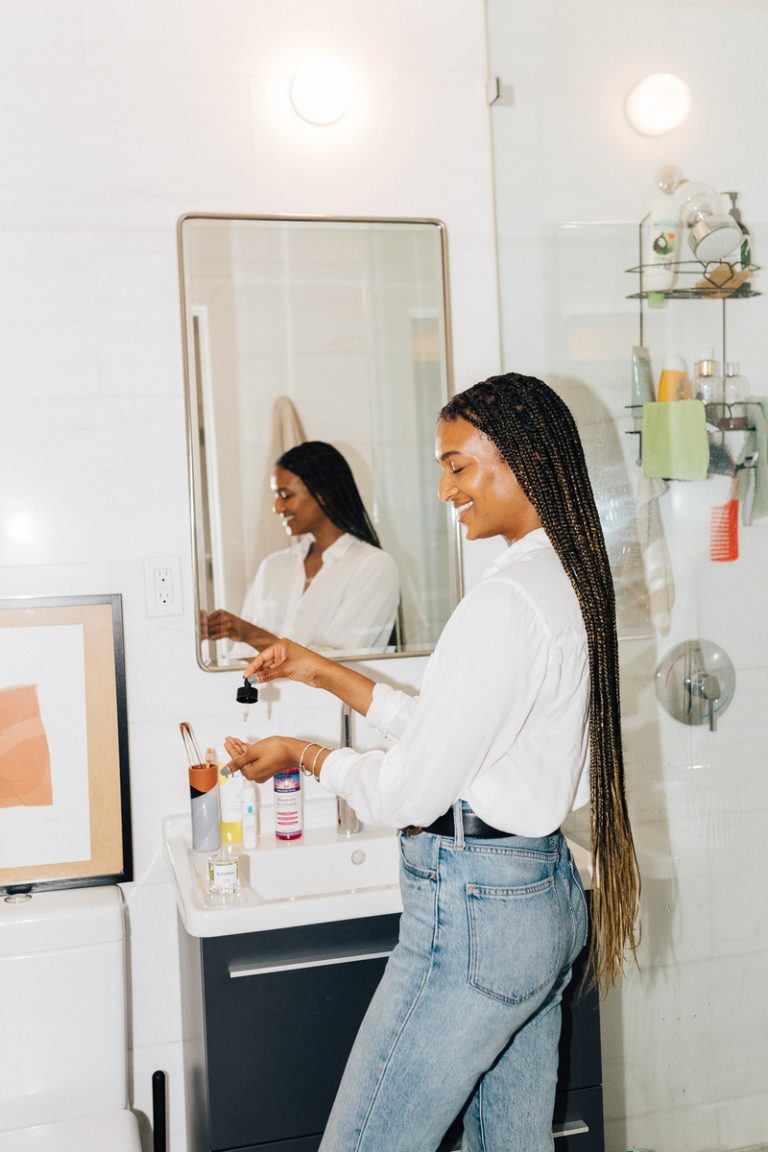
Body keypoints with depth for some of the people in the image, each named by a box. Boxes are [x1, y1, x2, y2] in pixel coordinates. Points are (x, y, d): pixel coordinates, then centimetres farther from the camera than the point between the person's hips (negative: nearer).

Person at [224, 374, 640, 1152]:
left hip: (473, 911, -10)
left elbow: (408, 793, -19)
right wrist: (328, 675, 15)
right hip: (545, 892, 10)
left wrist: (306, 755, -1)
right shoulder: (571, 583, 9)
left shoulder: (508, 599, -21)